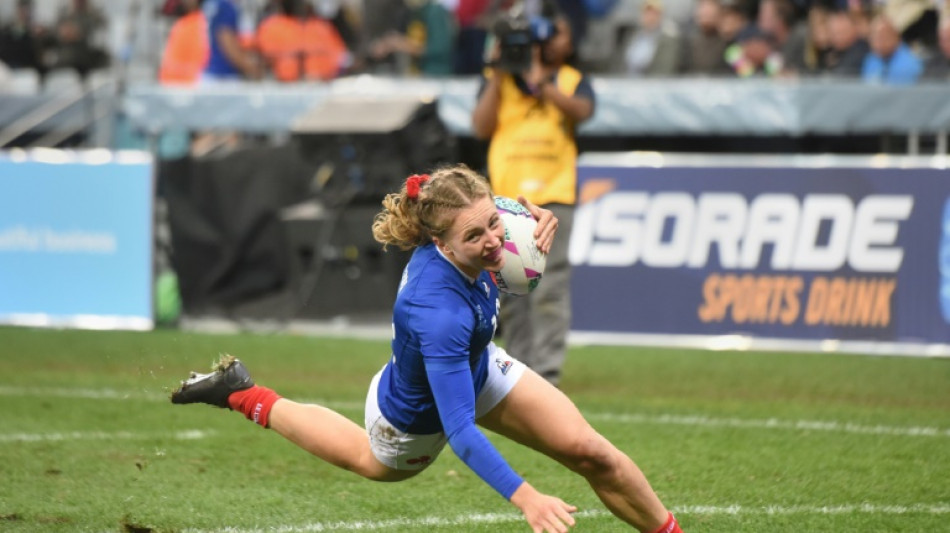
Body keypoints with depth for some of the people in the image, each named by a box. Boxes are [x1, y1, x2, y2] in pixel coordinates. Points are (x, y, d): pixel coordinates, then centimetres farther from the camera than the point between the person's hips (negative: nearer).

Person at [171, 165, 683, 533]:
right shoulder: (437, 312, -49)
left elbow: (483, 214, 0)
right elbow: (459, 429, -48)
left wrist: (529, 213, -21)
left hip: (478, 370, 5)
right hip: (415, 421, -5)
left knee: (589, 452, -8)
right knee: (372, 462, 31)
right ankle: (243, 395, 47)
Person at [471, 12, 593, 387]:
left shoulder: (572, 80, 11)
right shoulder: (498, 80, 10)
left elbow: (583, 110, -10)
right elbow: (481, 127, -2)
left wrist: (540, 82, -18)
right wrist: (498, 76, -6)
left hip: (554, 192, -1)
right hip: (505, 196, 1)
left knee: (550, 288, -10)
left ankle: (548, 370, -12)